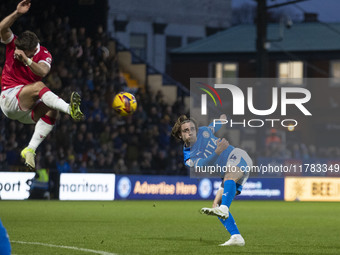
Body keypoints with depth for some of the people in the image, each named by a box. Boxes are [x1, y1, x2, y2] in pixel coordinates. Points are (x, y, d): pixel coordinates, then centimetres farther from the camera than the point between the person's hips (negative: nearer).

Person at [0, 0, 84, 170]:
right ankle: (70, 109, -55)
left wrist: (27, 60, -38)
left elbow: (43, 72, -23)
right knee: (38, 86, -31)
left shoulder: (44, 55, -1)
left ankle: (30, 150, -30)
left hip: (26, 108, 4)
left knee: (52, 110, -27)